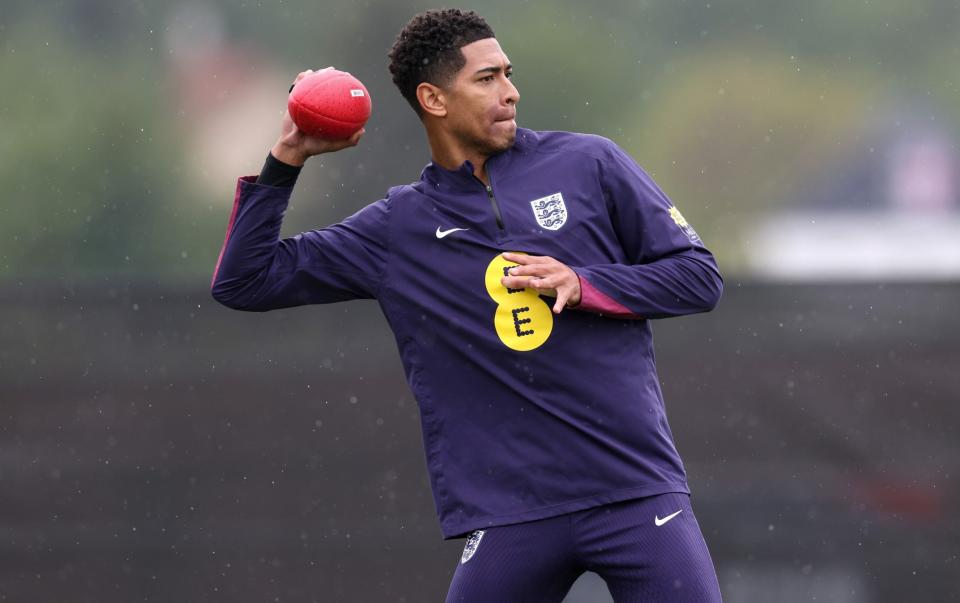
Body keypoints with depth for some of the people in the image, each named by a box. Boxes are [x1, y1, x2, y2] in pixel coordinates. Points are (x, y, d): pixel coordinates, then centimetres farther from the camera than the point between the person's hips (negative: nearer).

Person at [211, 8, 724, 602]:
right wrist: (286, 160, 2)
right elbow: (243, 280, 10)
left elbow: (699, 275, 6)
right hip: (510, 518, 0)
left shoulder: (589, 164, 8)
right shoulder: (396, 228, 9)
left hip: (637, 490, 0)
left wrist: (581, 285, -9)